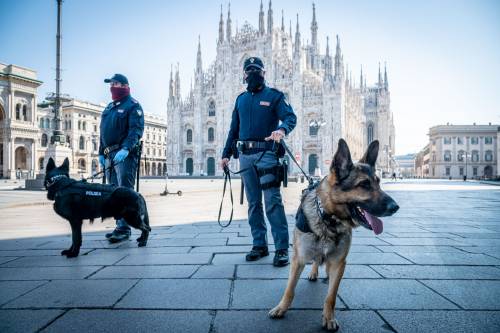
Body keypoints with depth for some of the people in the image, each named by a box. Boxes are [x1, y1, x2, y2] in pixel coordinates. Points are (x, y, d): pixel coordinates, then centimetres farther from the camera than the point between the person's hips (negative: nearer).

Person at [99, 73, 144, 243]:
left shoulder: (132, 105, -2)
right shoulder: (109, 107, 23)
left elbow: (136, 130, -14)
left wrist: (125, 149, -27)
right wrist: (101, 152, 18)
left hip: (124, 155, -8)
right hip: (109, 155, 8)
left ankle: (124, 228, -10)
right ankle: (120, 226, 14)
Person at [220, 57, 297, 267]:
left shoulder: (274, 96, 5)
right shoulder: (241, 99, 20)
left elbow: (291, 117, -8)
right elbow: (234, 129, 22)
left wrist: (282, 129, -30)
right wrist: (226, 154, 16)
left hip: (266, 153, -5)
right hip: (245, 155, 5)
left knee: (273, 202, -10)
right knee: (253, 203, 8)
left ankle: (282, 248, -6)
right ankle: (260, 245, 15)